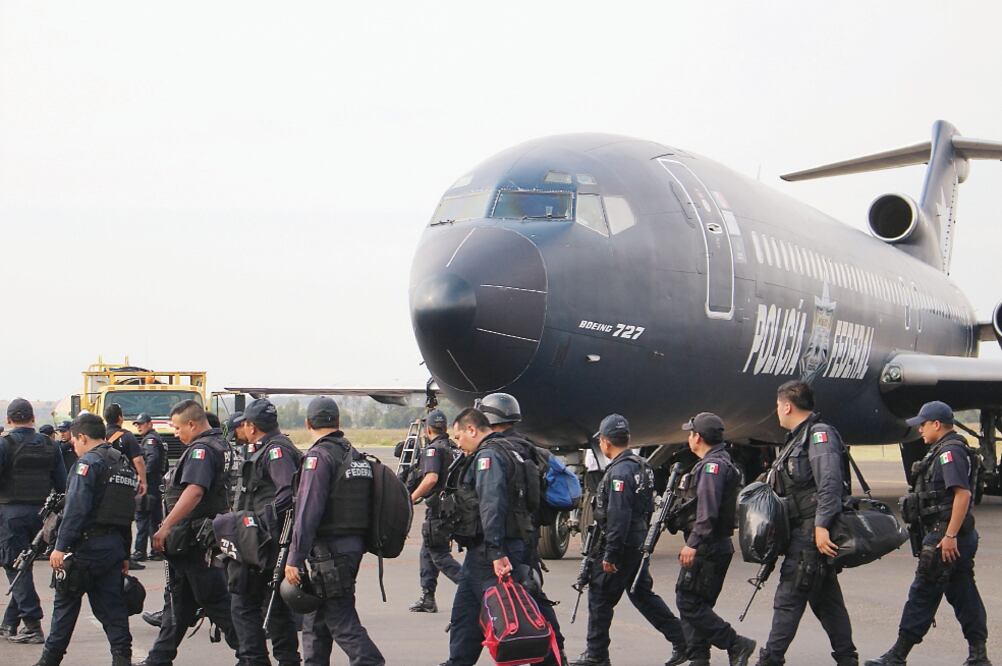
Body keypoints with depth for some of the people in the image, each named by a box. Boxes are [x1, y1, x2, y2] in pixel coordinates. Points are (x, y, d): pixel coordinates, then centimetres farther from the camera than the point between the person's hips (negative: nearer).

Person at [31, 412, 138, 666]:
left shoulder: (88, 462, -10)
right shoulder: (124, 464, 16)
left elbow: (75, 508, -20)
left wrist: (60, 546, -21)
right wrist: (125, 554, 20)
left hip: (86, 544, -7)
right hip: (115, 547, 7)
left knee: (66, 603, 5)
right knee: (112, 605, 8)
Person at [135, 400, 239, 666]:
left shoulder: (201, 450, -17)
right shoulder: (220, 445, 15)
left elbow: (193, 492, -31)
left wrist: (165, 527, -33)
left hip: (194, 538, -10)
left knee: (215, 600, -5)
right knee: (179, 601, 15)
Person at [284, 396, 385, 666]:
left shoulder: (319, 456, -13)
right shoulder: (356, 456, 13)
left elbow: (308, 512, -19)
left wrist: (294, 559, -17)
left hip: (330, 551, -9)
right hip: (354, 546, 9)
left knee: (341, 621, -8)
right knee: (316, 617, 19)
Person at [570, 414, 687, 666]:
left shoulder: (620, 471, -19)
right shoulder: (642, 466, 12)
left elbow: (618, 516, -24)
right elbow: (648, 508, 19)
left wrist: (610, 555, -22)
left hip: (622, 546, -9)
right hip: (638, 544, 9)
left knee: (599, 597, 1)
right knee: (642, 594, 15)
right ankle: (682, 641, 14)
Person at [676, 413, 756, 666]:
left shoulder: (713, 465, -14)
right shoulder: (722, 463, 20)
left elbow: (708, 510, -24)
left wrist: (693, 543, -27)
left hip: (707, 547, -11)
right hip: (718, 546, 11)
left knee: (688, 601, -10)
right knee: (696, 603, 12)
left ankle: (736, 645, -10)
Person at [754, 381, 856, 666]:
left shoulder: (819, 434, -11)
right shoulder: (799, 438, 21)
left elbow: (830, 483, -22)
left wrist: (821, 526, -27)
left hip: (811, 533, -10)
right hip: (804, 532, 10)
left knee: (788, 599, -8)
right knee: (826, 598, 11)